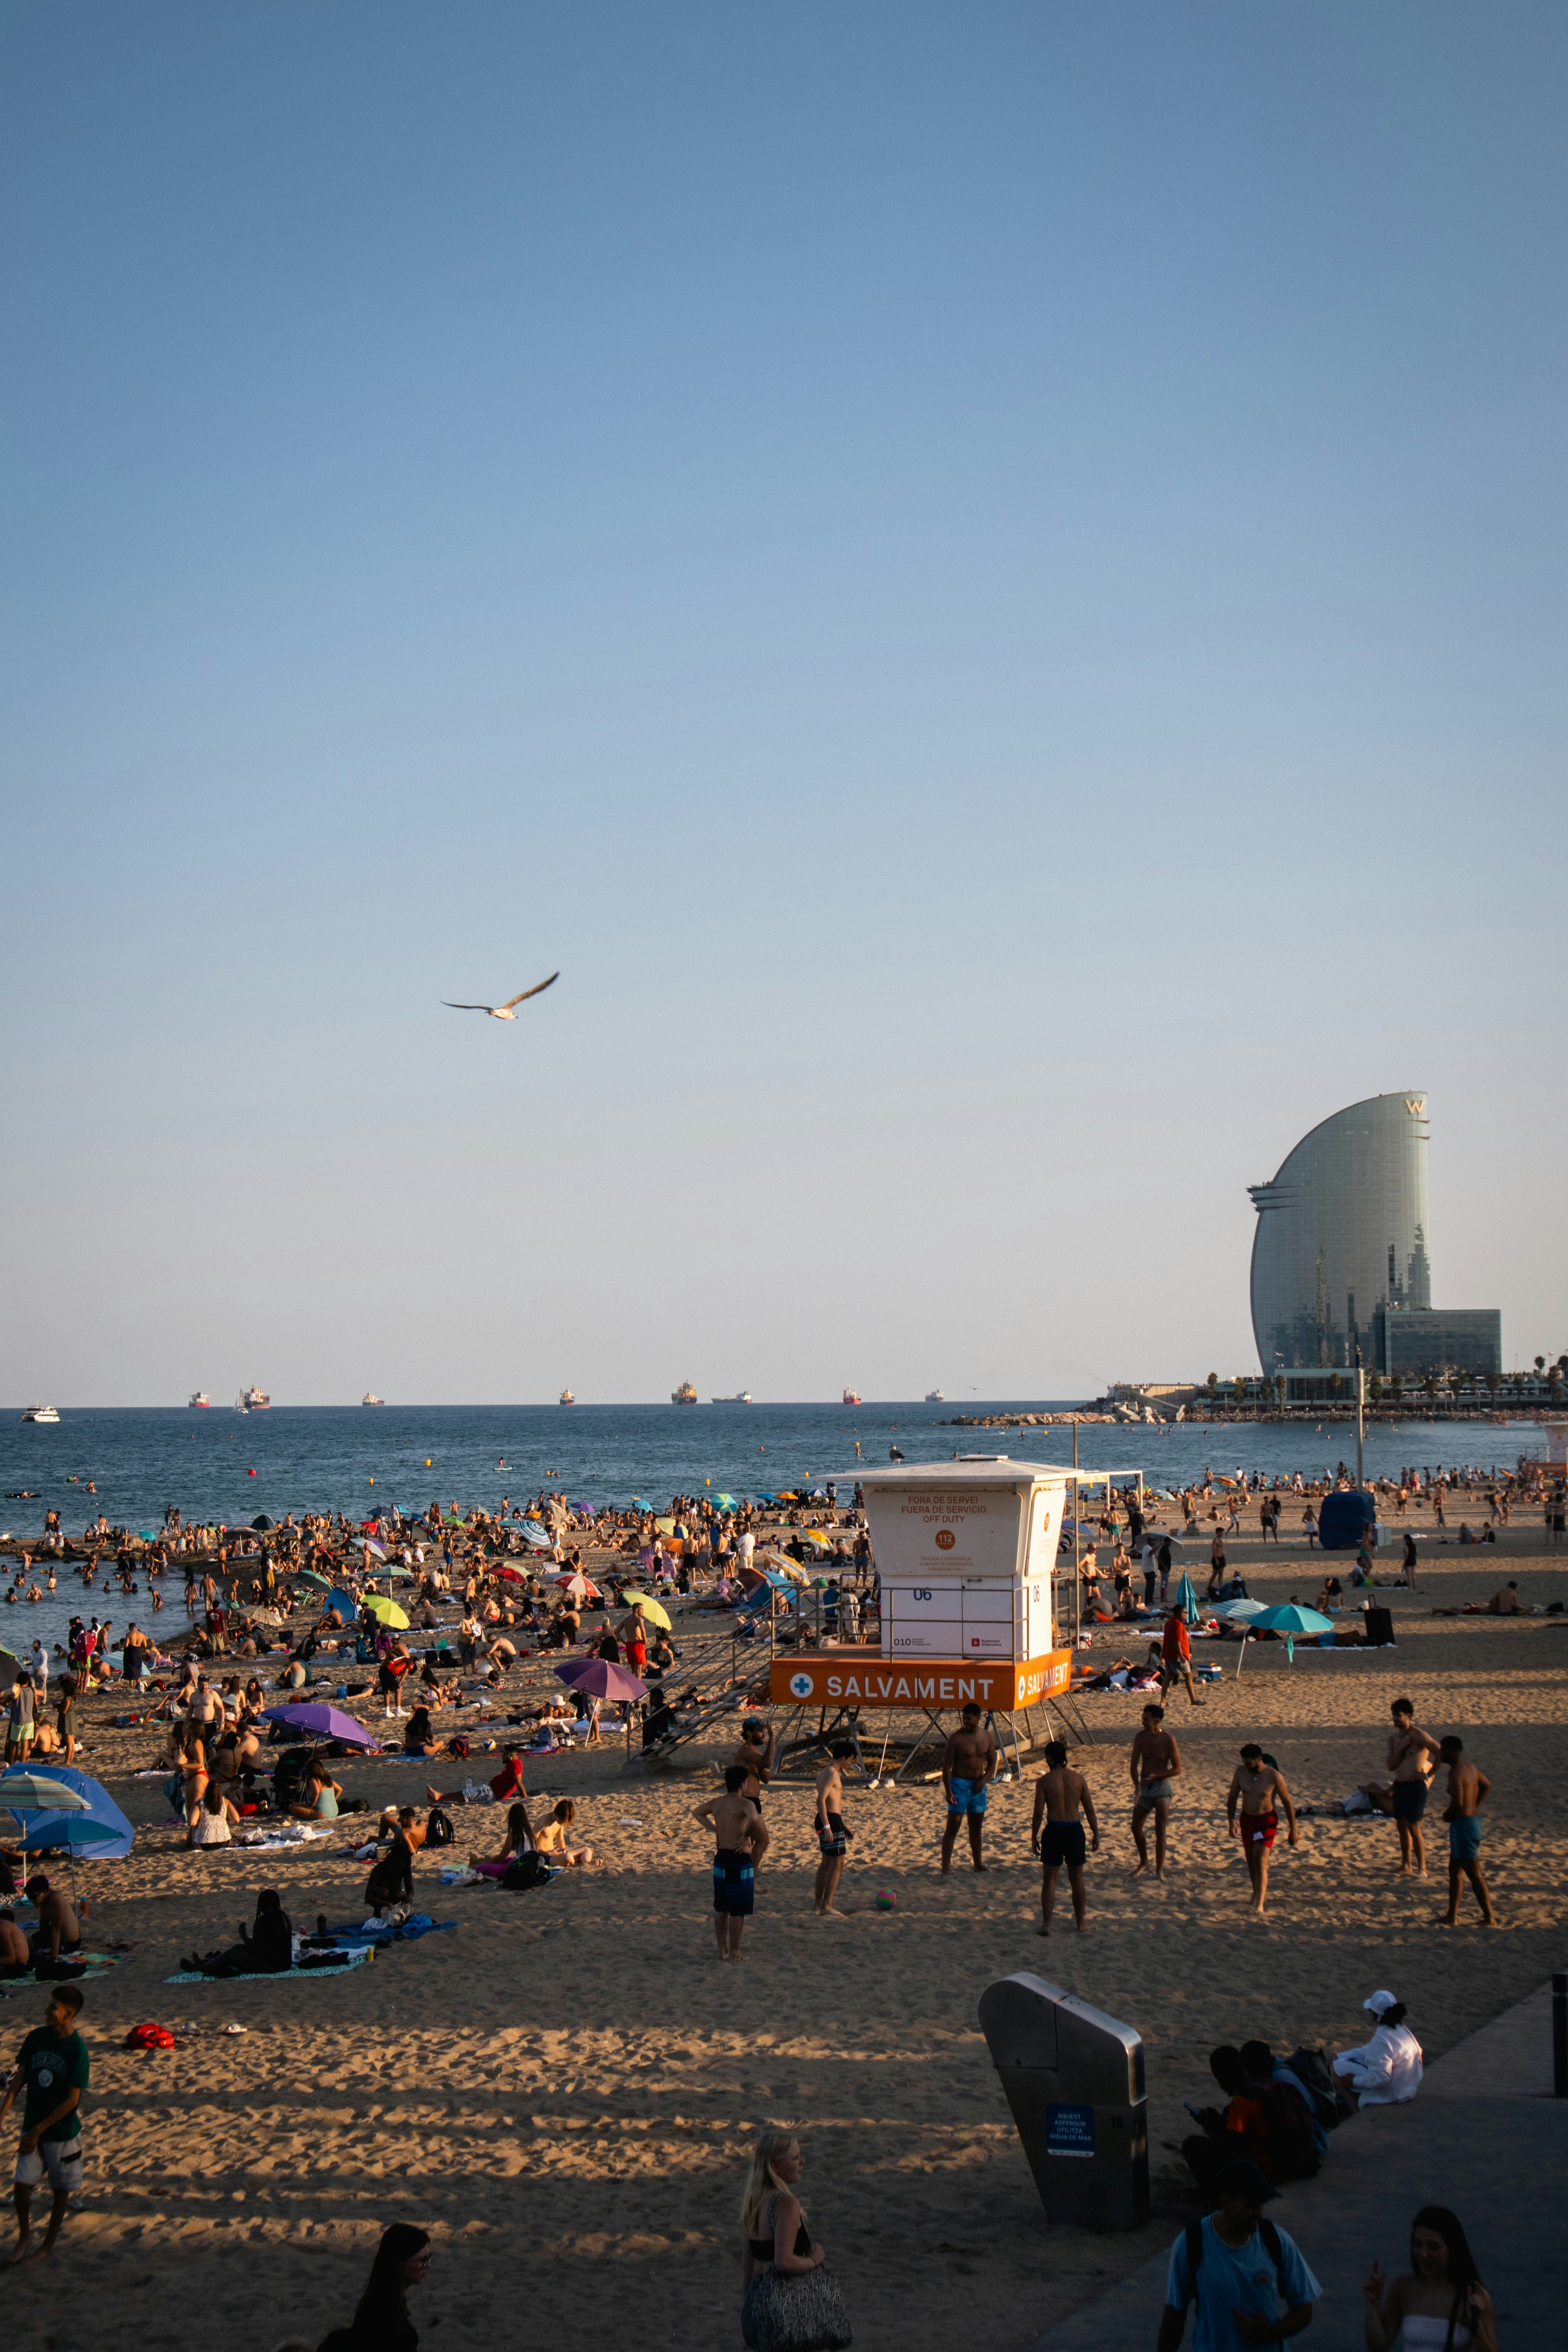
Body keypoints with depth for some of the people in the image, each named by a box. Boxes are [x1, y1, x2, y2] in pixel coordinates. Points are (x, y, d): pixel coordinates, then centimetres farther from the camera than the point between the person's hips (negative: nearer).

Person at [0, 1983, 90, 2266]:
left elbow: (72, 2100, -18)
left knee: (61, 2189, 11)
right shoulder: (37, 2037, -5)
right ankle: (24, 2237, 26)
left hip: (62, 2131, -4)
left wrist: (38, 2131, -17)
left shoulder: (77, 2050, -20)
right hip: (32, 2128, 4)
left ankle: (49, 2243, 28)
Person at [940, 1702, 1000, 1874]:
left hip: (978, 1786, 5)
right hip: (959, 1784, -5)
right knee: (952, 1827, -7)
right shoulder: (957, 1738, -12)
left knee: (977, 1827, 16)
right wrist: (948, 1792, -17)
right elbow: (947, 1765, -11)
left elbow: (993, 1762, 10)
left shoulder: (988, 1737, 2)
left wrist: (983, 1781, -6)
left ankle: (978, 1864, 29)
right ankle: (945, 1868, -8)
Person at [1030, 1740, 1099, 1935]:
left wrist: (1034, 1838, 1)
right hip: (1075, 1830, 2)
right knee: (1077, 1879, 15)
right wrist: (1096, 1833, 12)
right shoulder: (1079, 1779, 2)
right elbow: (1090, 1810, 3)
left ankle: (1046, 1924, -4)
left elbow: (1038, 1813, -7)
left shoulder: (1044, 1781, -5)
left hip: (1054, 1830, -2)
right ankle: (1081, 1923, 22)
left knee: (1049, 1879, 5)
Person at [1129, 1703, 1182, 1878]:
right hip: (1144, 1786, 4)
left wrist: (1157, 1777, -19)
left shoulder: (1168, 1739, -11)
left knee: (1160, 1830, -6)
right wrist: (1138, 1787, -16)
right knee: (1136, 1827, 5)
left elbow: (1177, 1769, -8)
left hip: (1162, 1785, -4)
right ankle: (1143, 1862, 26)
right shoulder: (1141, 1737, -2)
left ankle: (1159, 1869, 1)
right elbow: (1134, 1765, -2)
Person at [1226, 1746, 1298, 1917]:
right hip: (1247, 1819, 5)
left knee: (1260, 1862, -16)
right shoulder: (1241, 1772, -7)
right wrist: (1231, 1821, -9)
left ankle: (1260, 1904, -18)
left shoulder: (1274, 1777, -18)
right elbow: (1232, 1797, 4)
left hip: (1266, 1821, -5)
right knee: (1251, 1861, 15)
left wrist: (1293, 1830, -2)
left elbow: (1288, 1803, -7)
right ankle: (1257, 1893, 36)